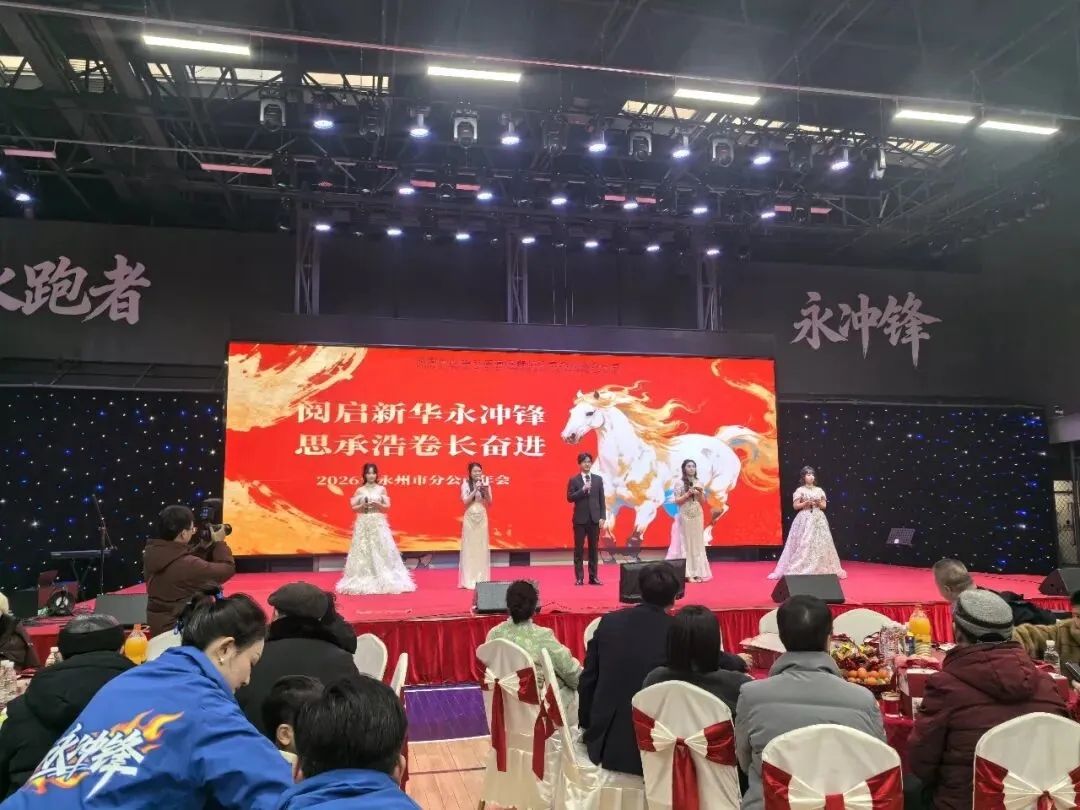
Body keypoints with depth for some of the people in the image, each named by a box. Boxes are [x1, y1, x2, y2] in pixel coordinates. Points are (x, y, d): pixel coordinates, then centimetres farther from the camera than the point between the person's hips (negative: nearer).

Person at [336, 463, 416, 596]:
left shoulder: (381, 489, 3)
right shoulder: (360, 490, 4)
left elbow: (387, 506, 3)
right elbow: (353, 508, 5)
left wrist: (378, 504, -14)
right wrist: (363, 505, -13)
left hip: (379, 523, 0)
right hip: (364, 524, 0)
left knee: (381, 550, -3)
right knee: (364, 551, 0)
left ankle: (384, 581, 4)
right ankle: (363, 581, 7)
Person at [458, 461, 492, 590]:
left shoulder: (485, 484, 4)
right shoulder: (466, 485, -2)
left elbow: (489, 503, 0)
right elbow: (465, 501, -11)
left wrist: (485, 491, -15)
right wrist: (475, 490, -18)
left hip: (482, 517, 2)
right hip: (470, 517, -2)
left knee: (482, 546, 3)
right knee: (469, 546, -1)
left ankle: (482, 579, 9)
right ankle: (469, 579, 3)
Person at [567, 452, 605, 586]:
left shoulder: (598, 479, 7)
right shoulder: (574, 480, 0)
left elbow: (602, 499, 6)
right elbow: (569, 498, -8)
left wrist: (602, 517, 0)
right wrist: (583, 490, -18)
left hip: (594, 518, 2)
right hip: (580, 519, -2)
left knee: (593, 548, 6)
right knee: (579, 549, 2)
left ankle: (593, 577, 12)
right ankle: (579, 578, 8)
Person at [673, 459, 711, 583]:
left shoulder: (698, 483, 9)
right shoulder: (679, 483, -4)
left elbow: (703, 502, 11)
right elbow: (677, 501, -6)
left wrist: (700, 493, -8)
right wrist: (688, 494, -17)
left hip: (698, 516, 4)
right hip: (685, 516, -4)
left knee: (698, 543, 5)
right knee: (687, 543, -2)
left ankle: (698, 572, 9)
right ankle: (689, 573, 0)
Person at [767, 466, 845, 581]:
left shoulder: (819, 490, 9)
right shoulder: (800, 490, -2)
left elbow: (824, 506, 11)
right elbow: (796, 506, -3)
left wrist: (818, 503, -9)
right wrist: (806, 503, -17)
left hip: (818, 519, 4)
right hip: (805, 519, -4)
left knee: (820, 543, 3)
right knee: (803, 544, -7)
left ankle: (820, 569, 13)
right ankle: (801, 569, -1)